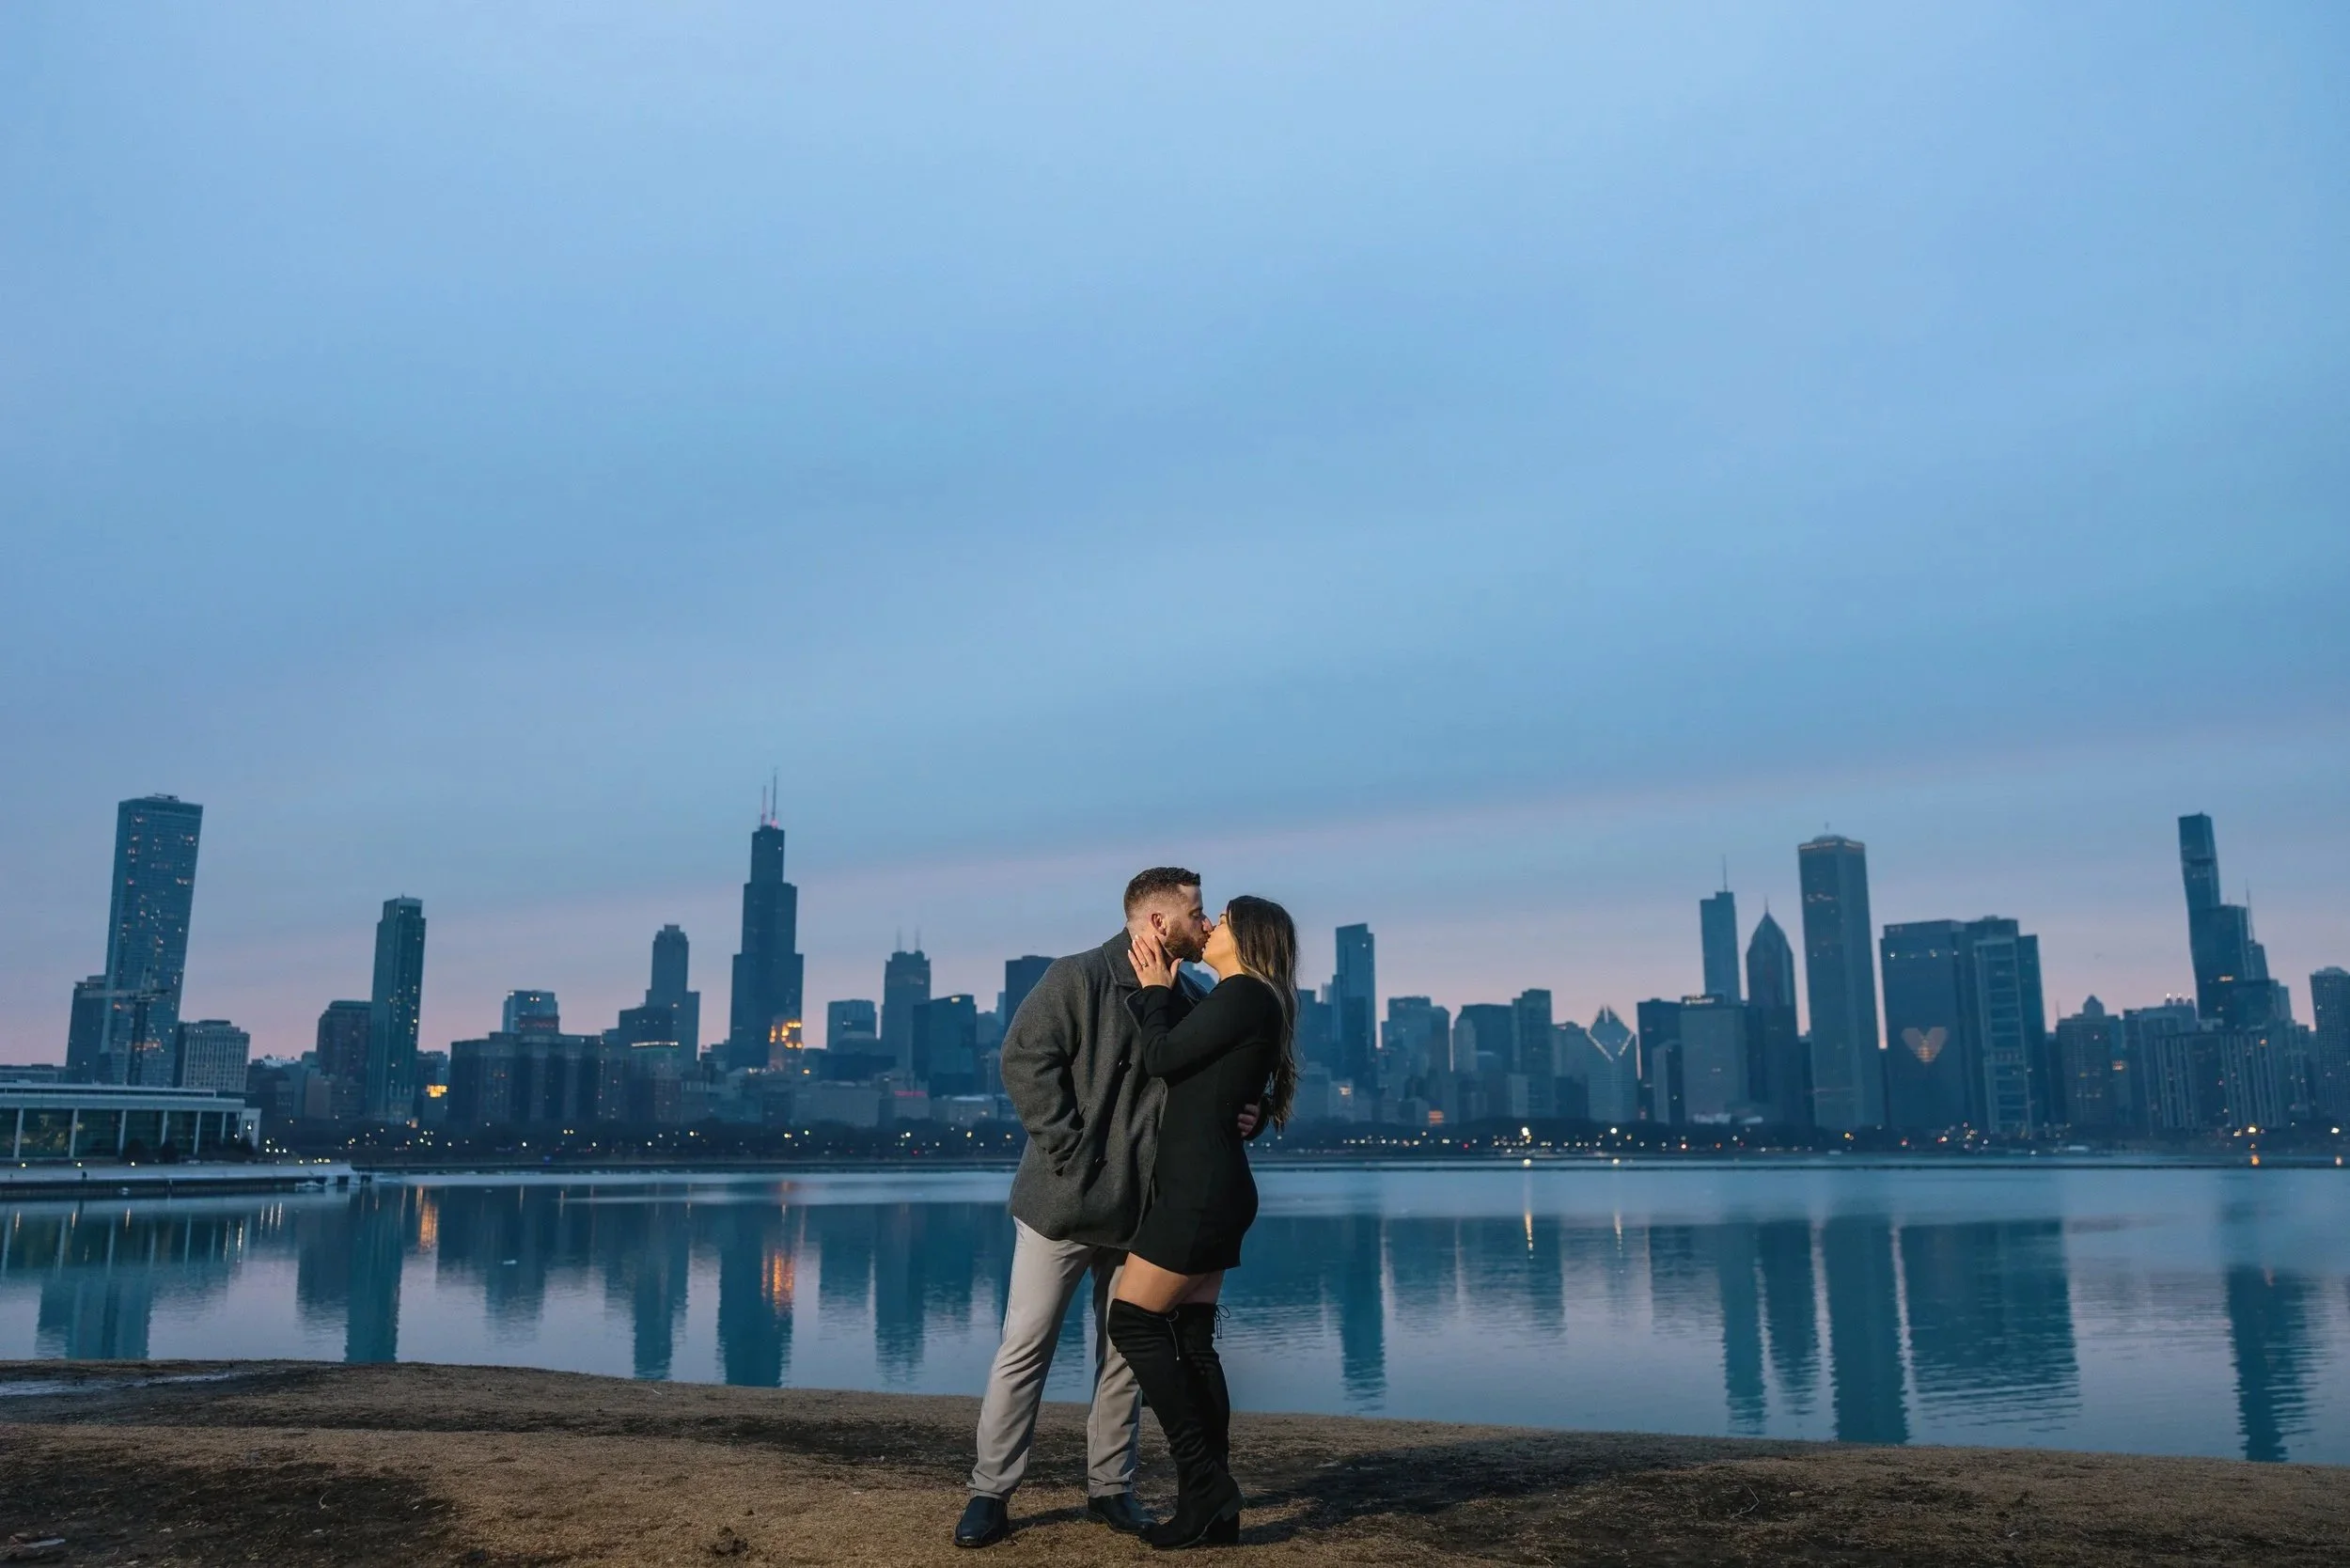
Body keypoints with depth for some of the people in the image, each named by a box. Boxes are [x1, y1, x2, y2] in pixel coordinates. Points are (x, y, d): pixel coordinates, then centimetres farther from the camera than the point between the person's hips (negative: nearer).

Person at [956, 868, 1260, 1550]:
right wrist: (1068, 1150, -21)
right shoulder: (1077, 978, -10)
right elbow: (1024, 1059, -16)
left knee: (1125, 1353, 12)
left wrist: (1235, 1118, -4)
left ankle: (1110, 1487, 25)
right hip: (1062, 1201, -5)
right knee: (1025, 1347, 1)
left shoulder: (1189, 1001, 9)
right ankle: (990, 1493, 12)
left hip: (1142, 1207, 5)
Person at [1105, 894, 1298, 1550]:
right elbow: (1185, 1058, 20)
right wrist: (1168, 988, 13)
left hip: (1200, 1188, -10)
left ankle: (1206, 1488, -5)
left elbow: (1159, 1059, -12)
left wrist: (1156, 988, 2)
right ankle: (1212, 1505, 8)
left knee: (1133, 1322, -7)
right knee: (1192, 1338, 7)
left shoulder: (1243, 993, -11)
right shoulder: (1247, 1003, 19)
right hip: (1208, 1188, 10)